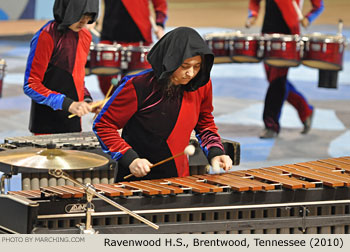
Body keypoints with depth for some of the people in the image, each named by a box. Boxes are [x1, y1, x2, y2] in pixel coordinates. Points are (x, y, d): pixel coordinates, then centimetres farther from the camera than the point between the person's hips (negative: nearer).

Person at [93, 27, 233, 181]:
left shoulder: (201, 85, -3)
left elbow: (205, 124, 14)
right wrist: (130, 159, -23)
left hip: (177, 176, 4)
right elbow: (103, 125, -12)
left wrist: (215, 153, -4)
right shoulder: (139, 86, -19)